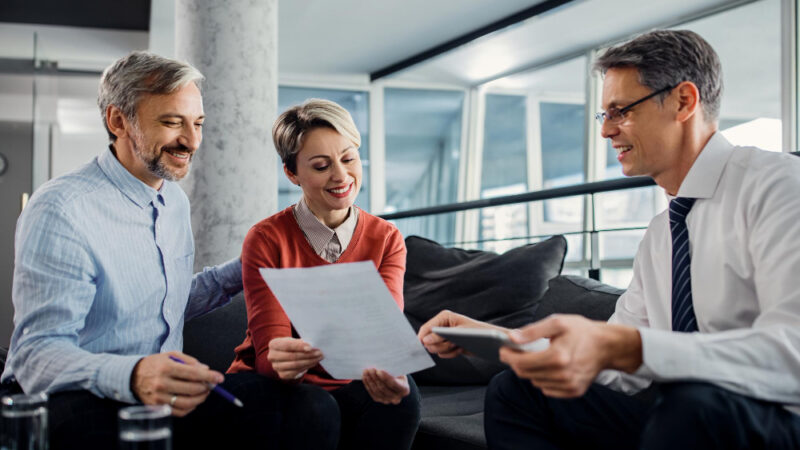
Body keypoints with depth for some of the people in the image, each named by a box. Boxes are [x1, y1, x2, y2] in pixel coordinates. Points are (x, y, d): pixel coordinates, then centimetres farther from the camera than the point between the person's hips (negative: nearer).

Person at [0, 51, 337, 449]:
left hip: (162, 391, 7)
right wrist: (132, 377, -41)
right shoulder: (61, 212, -15)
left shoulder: (175, 200, 13)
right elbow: (38, 355, -22)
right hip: (72, 403, -6)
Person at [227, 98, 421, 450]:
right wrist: (284, 362, -44)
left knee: (402, 396, -29)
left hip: (347, 385, 3)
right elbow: (268, 352, -18)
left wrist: (388, 373, -41)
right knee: (316, 408, -35)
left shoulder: (386, 240, -1)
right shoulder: (266, 240, -10)